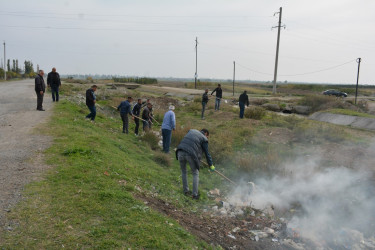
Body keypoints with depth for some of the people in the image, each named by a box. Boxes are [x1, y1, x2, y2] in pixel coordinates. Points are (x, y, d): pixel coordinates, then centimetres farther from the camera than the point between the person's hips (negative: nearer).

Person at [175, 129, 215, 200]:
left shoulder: (191, 131, 25)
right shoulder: (204, 139, 10)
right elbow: (207, 153, 12)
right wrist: (211, 165, 22)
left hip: (180, 152, 4)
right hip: (191, 155, -4)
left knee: (183, 172, 25)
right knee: (195, 174, 16)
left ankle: (186, 191, 32)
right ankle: (195, 194, 16)